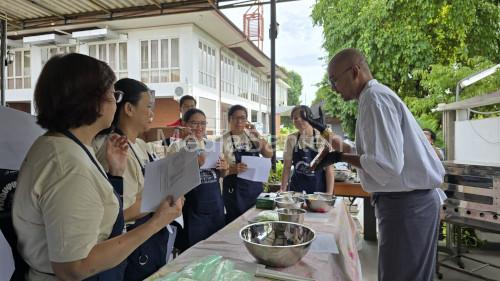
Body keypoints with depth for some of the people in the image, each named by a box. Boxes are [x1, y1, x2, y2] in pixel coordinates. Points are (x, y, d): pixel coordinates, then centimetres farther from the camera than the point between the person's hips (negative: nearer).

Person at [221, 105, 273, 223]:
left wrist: (257, 135, -12)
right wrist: (233, 169, -28)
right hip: (235, 189, -4)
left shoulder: (253, 135, 5)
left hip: (256, 187, 4)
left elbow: (269, 154, -1)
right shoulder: (223, 140, -8)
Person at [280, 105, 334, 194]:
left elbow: (329, 168, -8)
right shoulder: (291, 139, -1)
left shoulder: (323, 138, -9)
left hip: (319, 188, -2)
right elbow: (287, 167, 4)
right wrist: (283, 190, 0)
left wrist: (329, 193, -12)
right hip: (296, 189, 2)